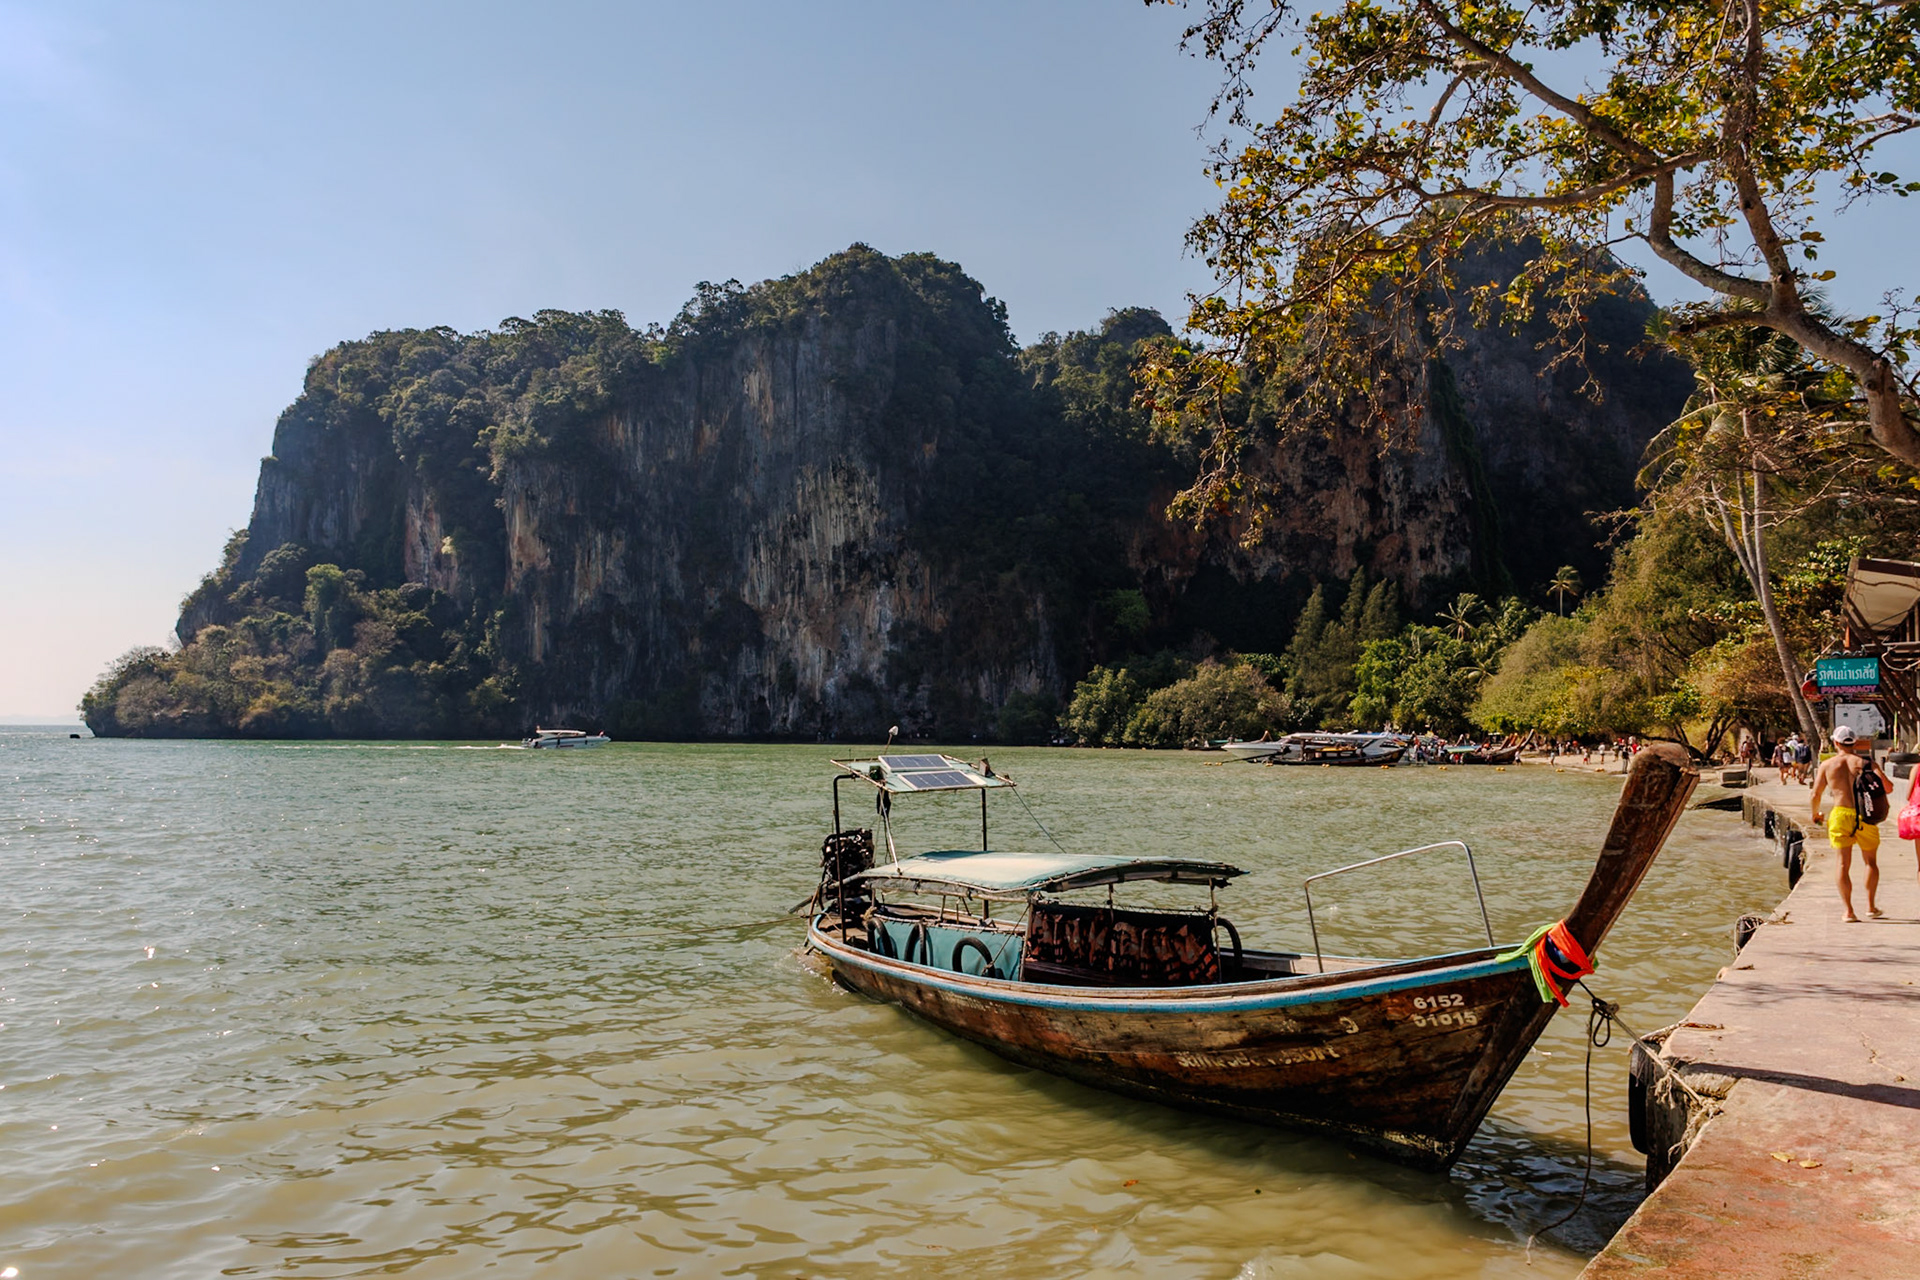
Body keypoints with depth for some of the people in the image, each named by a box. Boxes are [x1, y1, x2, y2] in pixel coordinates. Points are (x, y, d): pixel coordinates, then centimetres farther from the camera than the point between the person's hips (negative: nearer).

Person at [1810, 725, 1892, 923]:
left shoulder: (1827, 765, 3)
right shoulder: (1866, 762, 1)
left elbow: (1816, 795, 5)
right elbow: (1888, 788, -5)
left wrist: (1815, 814, 23)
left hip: (1840, 816, -1)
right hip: (1865, 817, 1)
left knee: (1843, 865, 1)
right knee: (1871, 862, 19)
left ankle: (1848, 911, -4)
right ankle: (1870, 906, 20)